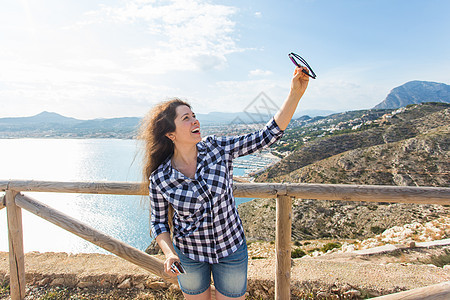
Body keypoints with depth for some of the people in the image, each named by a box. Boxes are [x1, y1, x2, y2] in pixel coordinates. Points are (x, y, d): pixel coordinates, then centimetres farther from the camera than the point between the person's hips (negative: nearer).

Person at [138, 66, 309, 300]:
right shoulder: (159, 178, -18)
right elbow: (159, 221, -4)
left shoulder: (217, 148, -17)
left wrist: (295, 94, -26)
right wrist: (169, 253, -21)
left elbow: (268, 135, -19)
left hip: (231, 249, 1)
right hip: (189, 254, 0)